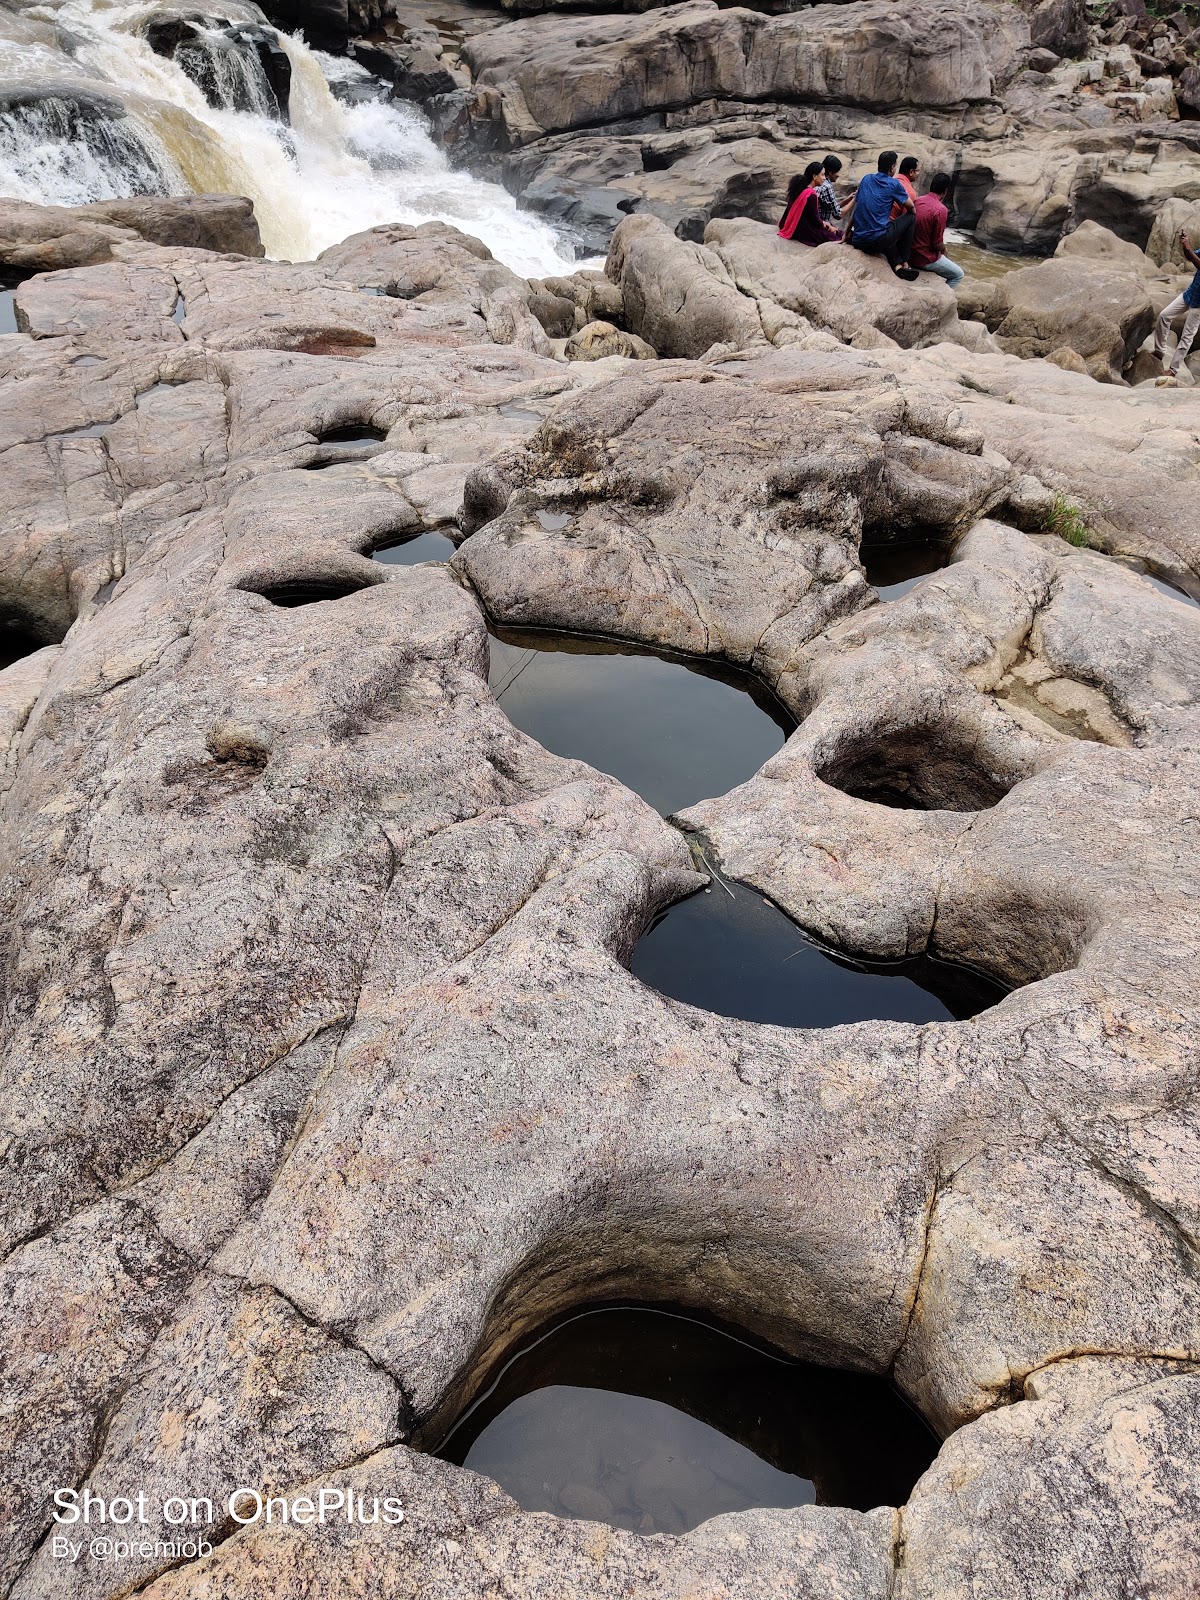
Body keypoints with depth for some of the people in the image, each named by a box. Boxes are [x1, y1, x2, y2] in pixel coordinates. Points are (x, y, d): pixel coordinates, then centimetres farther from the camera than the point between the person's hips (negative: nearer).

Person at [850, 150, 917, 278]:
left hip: (858, 242, 6)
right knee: (911, 218, 16)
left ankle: (897, 264, 14)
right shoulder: (894, 184, -2)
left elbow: (856, 208, 18)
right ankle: (904, 263, 19)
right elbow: (910, 206, 11)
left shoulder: (866, 179, 13)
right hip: (878, 241, -6)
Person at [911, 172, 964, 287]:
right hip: (926, 259, -7)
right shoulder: (940, 210, -22)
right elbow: (938, 244, -19)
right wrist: (944, 249, 3)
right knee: (958, 275, 14)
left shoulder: (917, 200, -1)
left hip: (910, 254, 7)